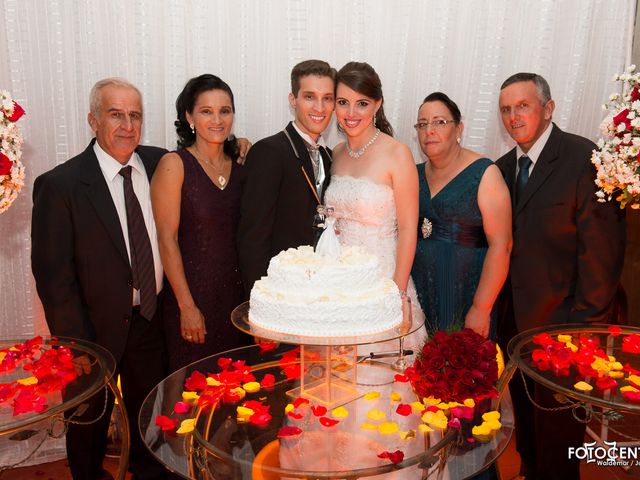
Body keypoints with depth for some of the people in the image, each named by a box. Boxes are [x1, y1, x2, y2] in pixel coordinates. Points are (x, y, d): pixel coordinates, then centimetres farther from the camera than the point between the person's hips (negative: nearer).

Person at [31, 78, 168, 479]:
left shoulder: (160, 164, -3)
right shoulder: (60, 185, -16)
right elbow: (52, 275, -14)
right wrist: (77, 345, -14)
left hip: (153, 321, 4)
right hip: (97, 328, -3)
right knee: (91, 421, 20)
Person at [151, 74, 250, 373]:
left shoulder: (240, 165, 6)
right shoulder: (174, 164, -9)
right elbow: (168, 239, -12)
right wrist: (187, 306, -13)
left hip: (236, 292, 5)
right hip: (193, 294, -4)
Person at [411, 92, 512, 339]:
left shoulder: (485, 174, -8)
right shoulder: (416, 174, 7)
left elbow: (500, 245, -13)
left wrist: (481, 309, -16)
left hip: (464, 296, -4)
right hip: (418, 295, 4)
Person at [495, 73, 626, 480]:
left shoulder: (585, 160, -14)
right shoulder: (504, 167, 7)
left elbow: (602, 247, -16)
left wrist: (587, 322, -16)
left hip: (562, 323, -6)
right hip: (515, 321, 6)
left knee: (556, 425, 10)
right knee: (525, 417, 22)